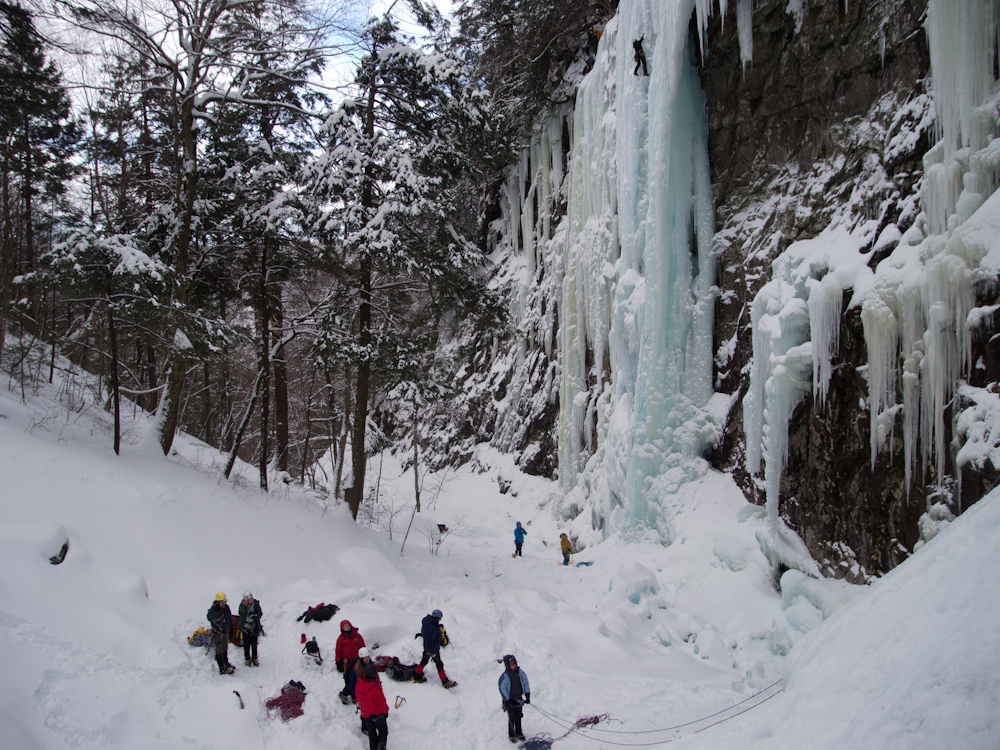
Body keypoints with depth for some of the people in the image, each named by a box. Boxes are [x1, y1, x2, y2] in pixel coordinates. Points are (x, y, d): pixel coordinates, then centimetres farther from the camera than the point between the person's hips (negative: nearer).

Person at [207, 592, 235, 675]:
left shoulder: (226, 607, -3)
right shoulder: (213, 609, -22)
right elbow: (210, 617, -44)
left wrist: (231, 627, 18)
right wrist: (219, 613, -54)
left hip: (225, 631, 7)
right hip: (217, 633, -7)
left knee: (225, 649, 22)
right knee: (219, 651, -1)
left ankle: (226, 664, 39)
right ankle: (222, 669, 6)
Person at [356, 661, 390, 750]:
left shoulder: (359, 685, -12)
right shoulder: (375, 689, -33)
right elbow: (381, 702, -22)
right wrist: (385, 711, -3)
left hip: (365, 714, 6)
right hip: (377, 713, -6)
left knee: (371, 733, 21)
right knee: (383, 730, 17)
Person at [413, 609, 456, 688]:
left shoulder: (428, 621, -5)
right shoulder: (431, 628, -35)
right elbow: (428, 641, -31)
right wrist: (432, 653, -22)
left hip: (427, 646, 9)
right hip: (433, 648, -9)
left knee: (424, 661, 23)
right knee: (439, 664, 2)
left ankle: (417, 678, 37)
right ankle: (445, 682, 13)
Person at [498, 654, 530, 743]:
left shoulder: (520, 672, -5)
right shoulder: (504, 676, -17)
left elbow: (525, 683, 5)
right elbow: (502, 689, -13)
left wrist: (527, 695, 0)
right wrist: (508, 701, -15)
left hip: (519, 699, 4)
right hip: (510, 700, -4)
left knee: (519, 717, 14)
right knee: (512, 718, 2)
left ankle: (519, 733, 30)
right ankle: (511, 735, 18)